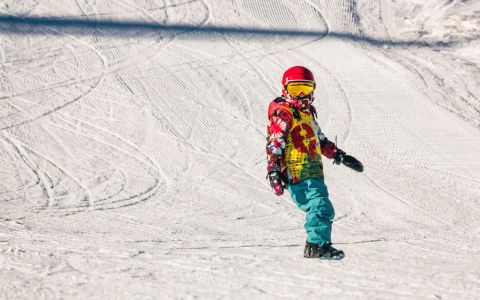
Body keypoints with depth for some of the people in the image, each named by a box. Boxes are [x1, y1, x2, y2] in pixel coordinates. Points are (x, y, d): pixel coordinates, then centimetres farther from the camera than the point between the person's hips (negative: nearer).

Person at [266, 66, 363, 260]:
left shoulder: (306, 112, 23)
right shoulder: (282, 113, -6)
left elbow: (320, 140, 34)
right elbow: (275, 144, -13)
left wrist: (339, 156, 32)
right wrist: (273, 172, -20)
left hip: (312, 172, 10)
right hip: (299, 175, -10)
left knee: (320, 209, 10)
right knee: (321, 207, -19)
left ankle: (316, 247, 14)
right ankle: (317, 245, -19)